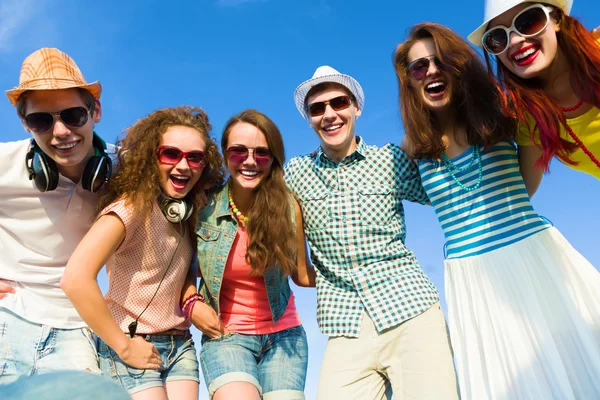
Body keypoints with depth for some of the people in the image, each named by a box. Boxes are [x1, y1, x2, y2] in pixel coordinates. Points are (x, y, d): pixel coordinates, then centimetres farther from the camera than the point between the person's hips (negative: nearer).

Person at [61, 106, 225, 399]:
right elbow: (75, 279, -28)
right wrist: (124, 347, -19)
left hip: (180, 345, 6)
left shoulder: (189, 210, 3)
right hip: (134, 346, -6)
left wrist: (193, 301, -5)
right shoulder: (133, 205, -18)